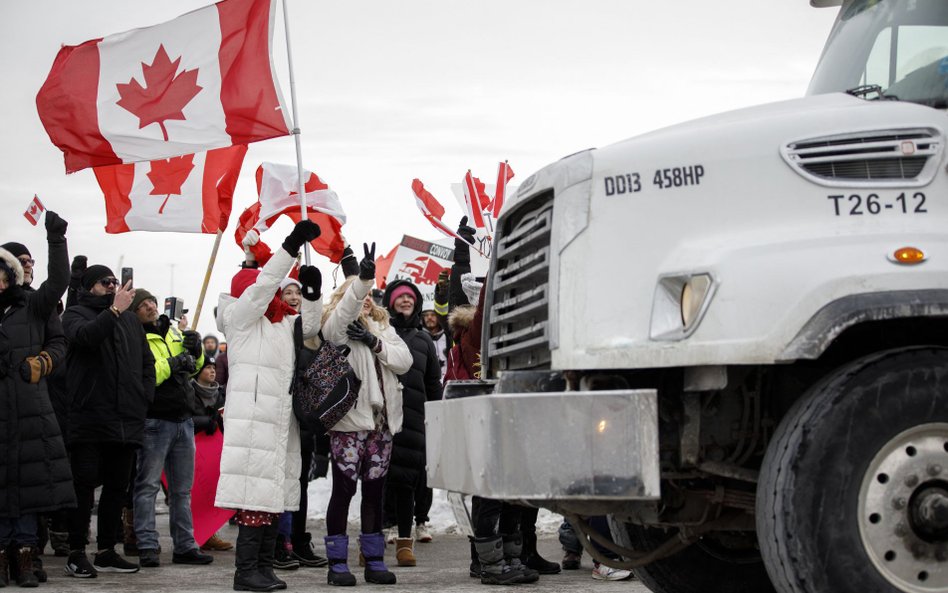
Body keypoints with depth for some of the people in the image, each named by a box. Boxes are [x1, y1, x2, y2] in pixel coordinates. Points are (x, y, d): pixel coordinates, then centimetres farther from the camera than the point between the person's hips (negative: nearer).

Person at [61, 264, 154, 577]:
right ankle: (76, 554, 1)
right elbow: (84, 335, -22)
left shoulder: (130, 318, 17)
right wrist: (114, 310, -28)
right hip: (89, 418, -6)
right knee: (84, 486, -4)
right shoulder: (76, 314, 2)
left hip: (127, 420, 6)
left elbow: (147, 360, 22)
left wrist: (144, 396, 9)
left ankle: (106, 552, 17)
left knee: (117, 486, 9)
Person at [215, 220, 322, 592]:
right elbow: (262, 286, -11)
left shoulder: (283, 322, 21)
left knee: (274, 492, 7)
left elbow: (310, 327, 22)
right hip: (252, 418, -8)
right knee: (255, 492, -12)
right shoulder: (241, 318, 0)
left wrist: (312, 291, 4)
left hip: (279, 418, 8)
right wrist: (292, 244, -16)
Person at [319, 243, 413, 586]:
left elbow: (404, 361, 5)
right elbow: (346, 307, -21)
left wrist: (374, 342, -9)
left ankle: (374, 560, 14)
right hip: (349, 420, -5)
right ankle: (337, 563, 1)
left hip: (381, 422, 5)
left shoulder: (383, 328, 20)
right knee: (343, 489, -4)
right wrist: (362, 278, -37)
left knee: (374, 491, 9)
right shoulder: (338, 327, 3)